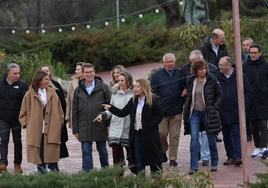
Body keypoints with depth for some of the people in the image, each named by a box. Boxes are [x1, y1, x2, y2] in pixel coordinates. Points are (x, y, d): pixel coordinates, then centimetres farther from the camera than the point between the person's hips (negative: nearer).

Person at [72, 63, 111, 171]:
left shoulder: (103, 88, 1)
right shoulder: (78, 90, 7)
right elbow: (74, 111, 9)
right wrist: (75, 130, 4)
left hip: (100, 127, -1)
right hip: (84, 128, 1)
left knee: (102, 151, 10)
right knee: (86, 152, 0)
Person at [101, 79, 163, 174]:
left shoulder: (153, 100, -7)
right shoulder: (133, 101, 10)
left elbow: (159, 116, -5)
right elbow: (122, 112, 9)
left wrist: (150, 125, -16)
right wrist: (111, 108, -3)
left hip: (149, 134, -5)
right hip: (136, 134, 5)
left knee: (154, 161, 2)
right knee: (137, 160, 5)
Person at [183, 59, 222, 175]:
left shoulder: (212, 80, -5)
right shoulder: (191, 81, 4)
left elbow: (219, 94, 3)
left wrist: (214, 107, -7)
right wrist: (186, 111, 7)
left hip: (208, 112, -2)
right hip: (195, 113, 2)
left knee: (211, 138, 8)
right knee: (194, 137, -9)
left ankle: (214, 164, 23)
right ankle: (193, 166, -10)